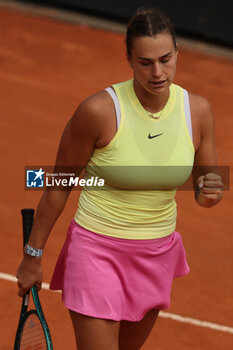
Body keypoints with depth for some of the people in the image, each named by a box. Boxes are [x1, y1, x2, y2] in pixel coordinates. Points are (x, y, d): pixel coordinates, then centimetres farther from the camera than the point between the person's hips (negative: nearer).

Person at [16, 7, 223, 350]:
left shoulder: (198, 110, -7)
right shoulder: (99, 110, -20)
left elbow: (205, 189, 6)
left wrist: (209, 193, -19)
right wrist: (33, 255, -2)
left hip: (158, 254, 5)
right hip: (98, 250, -5)